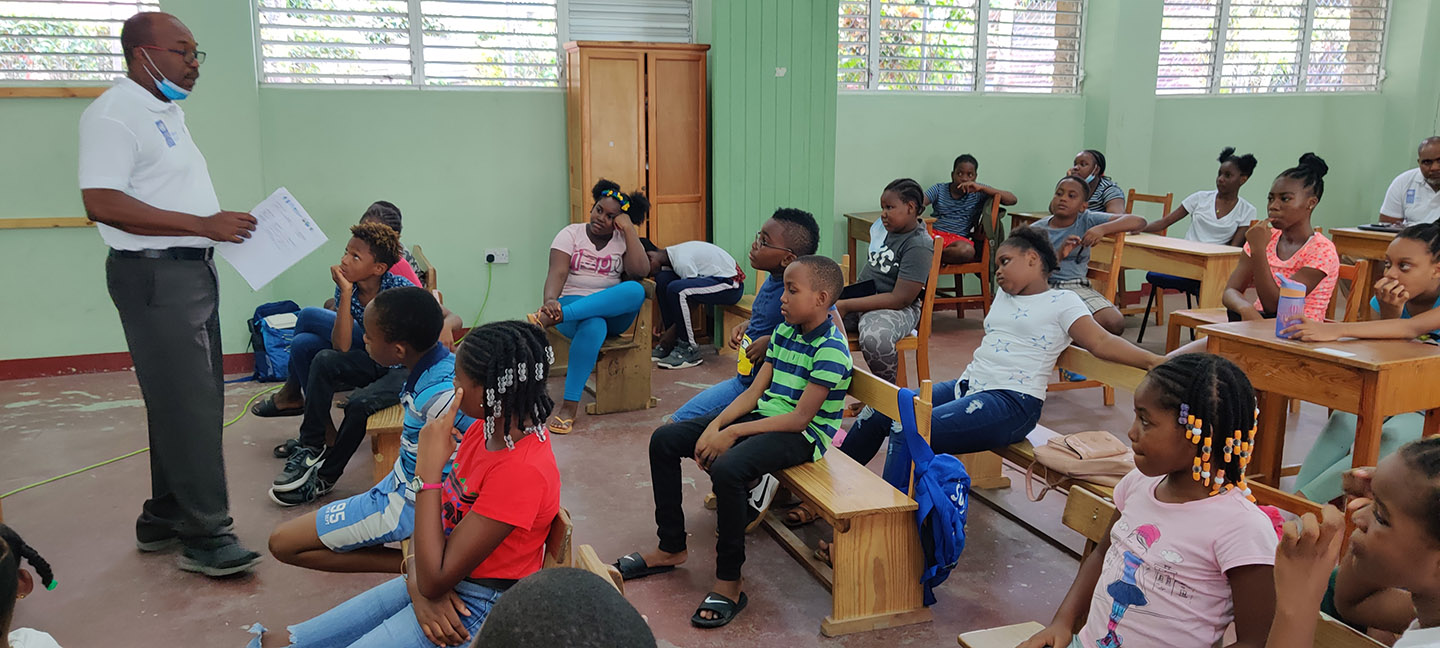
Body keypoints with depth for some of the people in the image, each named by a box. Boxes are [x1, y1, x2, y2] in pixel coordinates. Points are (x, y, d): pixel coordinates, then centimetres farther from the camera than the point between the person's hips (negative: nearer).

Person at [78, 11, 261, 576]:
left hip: (192, 270, 10)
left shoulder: (168, 112, 18)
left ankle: (165, 517, 25)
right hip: (154, 275, -10)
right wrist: (202, 224, -23)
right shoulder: (114, 114, -13)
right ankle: (206, 534, -1)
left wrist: (223, 224, 12)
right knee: (188, 404, -8)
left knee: (189, 401, 13)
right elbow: (102, 203, -23)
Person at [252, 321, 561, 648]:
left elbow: (434, 580, -26)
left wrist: (429, 466, -27)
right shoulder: (486, 428, 1)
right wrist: (416, 576, -13)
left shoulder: (523, 471, -29)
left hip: (473, 608, -8)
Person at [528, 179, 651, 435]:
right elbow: (557, 272, -10)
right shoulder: (571, 234, 6)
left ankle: (552, 317, -45)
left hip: (613, 310, 2)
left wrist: (629, 229, -9)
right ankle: (569, 405, -39)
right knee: (593, 327, -40)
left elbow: (641, 271, -9)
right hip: (572, 302, -2)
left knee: (636, 291, -34)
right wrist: (550, 300, -31)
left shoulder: (623, 240, 11)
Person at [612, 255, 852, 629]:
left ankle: (729, 584, -22)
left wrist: (732, 433, -21)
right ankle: (670, 548, 13)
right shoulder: (784, 331, 9)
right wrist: (715, 426, -10)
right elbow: (755, 391, 6)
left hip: (802, 435, -9)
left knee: (727, 468, -37)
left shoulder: (830, 350, -17)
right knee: (664, 440, 2)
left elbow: (800, 418, -21)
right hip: (761, 417, 9)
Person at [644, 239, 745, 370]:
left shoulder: (682, 261, -24)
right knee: (662, 278, 0)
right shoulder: (670, 255, 4)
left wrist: (669, 334, -12)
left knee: (676, 289, -29)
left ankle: (689, 349, -15)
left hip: (731, 285, -10)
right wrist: (662, 329, 10)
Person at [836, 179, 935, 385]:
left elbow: (899, 299, -20)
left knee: (874, 339, -40)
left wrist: (847, 306, -21)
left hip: (897, 309, -8)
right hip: (863, 299, 8)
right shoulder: (887, 230, 9)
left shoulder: (919, 246, -15)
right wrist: (844, 297, 5)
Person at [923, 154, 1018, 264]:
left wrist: (982, 188, -10)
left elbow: (1012, 200, 1)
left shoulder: (978, 193, 10)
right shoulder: (939, 189, 14)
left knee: (967, 251, -39)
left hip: (959, 238, 1)